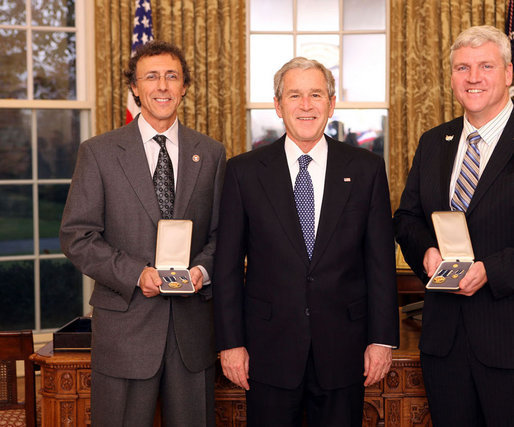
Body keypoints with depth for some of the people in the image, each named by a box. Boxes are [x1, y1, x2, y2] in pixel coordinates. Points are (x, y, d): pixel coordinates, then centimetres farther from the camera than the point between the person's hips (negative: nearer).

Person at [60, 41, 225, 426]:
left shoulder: (210, 154, 8)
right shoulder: (98, 152, 1)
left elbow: (221, 232, 11)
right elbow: (77, 235, -3)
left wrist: (203, 269, -10)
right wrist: (135, 273, -15)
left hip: (193, 324, 2)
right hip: (125, 325, -2)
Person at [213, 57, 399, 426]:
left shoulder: (367, 169, 2)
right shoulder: (244, 171, 0)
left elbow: (381, 261, 2)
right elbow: (228, 264, 0)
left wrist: (383, 339, -1)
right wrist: (230, 342, -3)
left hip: (343, 349, 1)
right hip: (269, 350, 0)